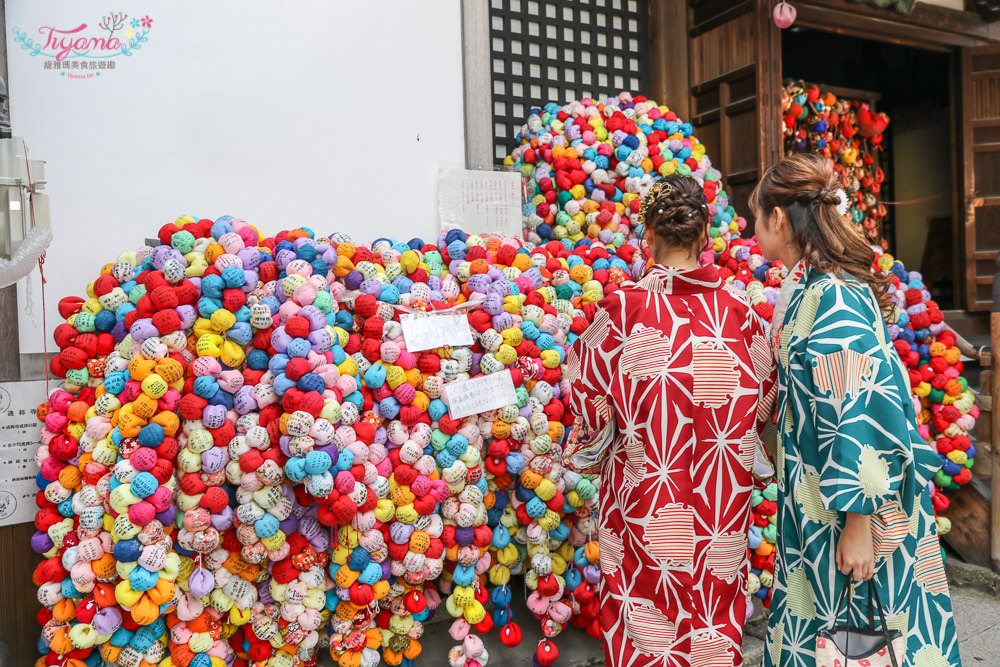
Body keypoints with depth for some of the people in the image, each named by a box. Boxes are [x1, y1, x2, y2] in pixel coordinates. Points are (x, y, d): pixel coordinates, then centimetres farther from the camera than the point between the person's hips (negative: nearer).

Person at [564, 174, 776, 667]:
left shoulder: (624, 306, -15)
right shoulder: (738, 306, -6)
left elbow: (588, 394, -6)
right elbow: (764, 397, 5)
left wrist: (596, 443, 14)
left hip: (644, 494, -3)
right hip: (722, 497, 3)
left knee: (644, 620, 13)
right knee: (716, 607, 20)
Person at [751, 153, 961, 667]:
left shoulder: (832, 300, -21)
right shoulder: (810, 289, 8)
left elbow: (863, 415, -23)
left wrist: (858, 525, -21)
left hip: (849, 511, -9)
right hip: (815, 505, 9)